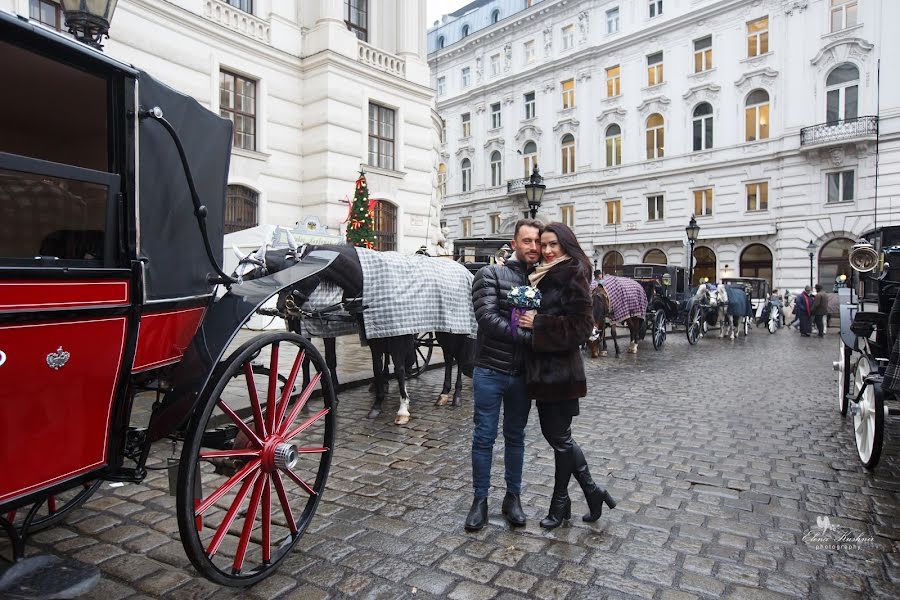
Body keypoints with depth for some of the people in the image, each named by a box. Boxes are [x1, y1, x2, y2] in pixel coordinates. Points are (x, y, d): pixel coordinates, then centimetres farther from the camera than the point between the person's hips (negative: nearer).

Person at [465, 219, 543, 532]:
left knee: (516, 437, 15)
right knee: (484, 437, 6)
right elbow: (487, 318, -18)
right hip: (490, 371, -3)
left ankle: (513, 497, 30)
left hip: (522, 374, 4)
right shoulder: (491, 274, -5)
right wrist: (528, 337, -21)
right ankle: (480, 500, 22)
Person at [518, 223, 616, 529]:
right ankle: (592, 490, 30)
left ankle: (560, 504, 26)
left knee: (560, 438, 7)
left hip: (561, 371, -9)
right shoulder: (544, 276, 14)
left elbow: (581, 326, -19)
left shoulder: (573, 276, -12)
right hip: (543, 369, 9)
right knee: (555, 434, 15)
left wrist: (538, 323, -20)